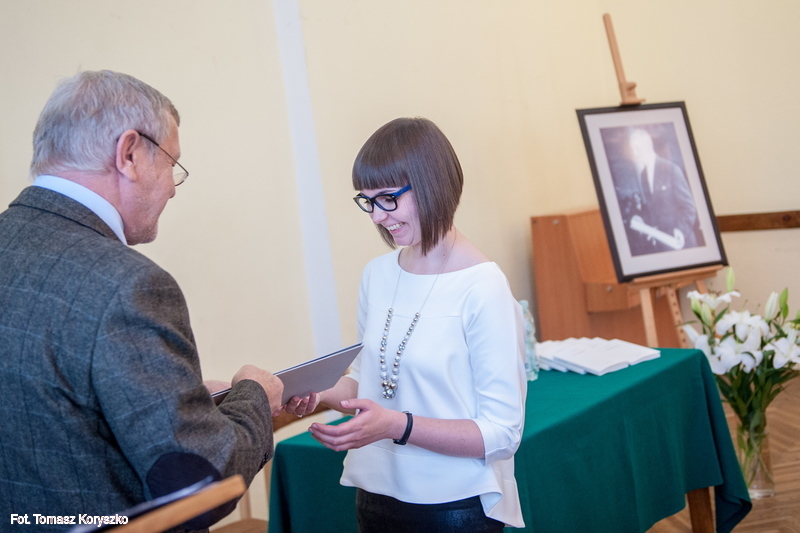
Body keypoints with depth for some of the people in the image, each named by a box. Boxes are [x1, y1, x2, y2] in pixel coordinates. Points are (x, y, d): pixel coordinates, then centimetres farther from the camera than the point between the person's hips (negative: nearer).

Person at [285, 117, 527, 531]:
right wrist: (320, 395, -6)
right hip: (376, 496, 5)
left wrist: (398, 426, -27)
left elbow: (502, 434, -17)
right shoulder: (377, 275, -1)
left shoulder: (483, 290, -19)